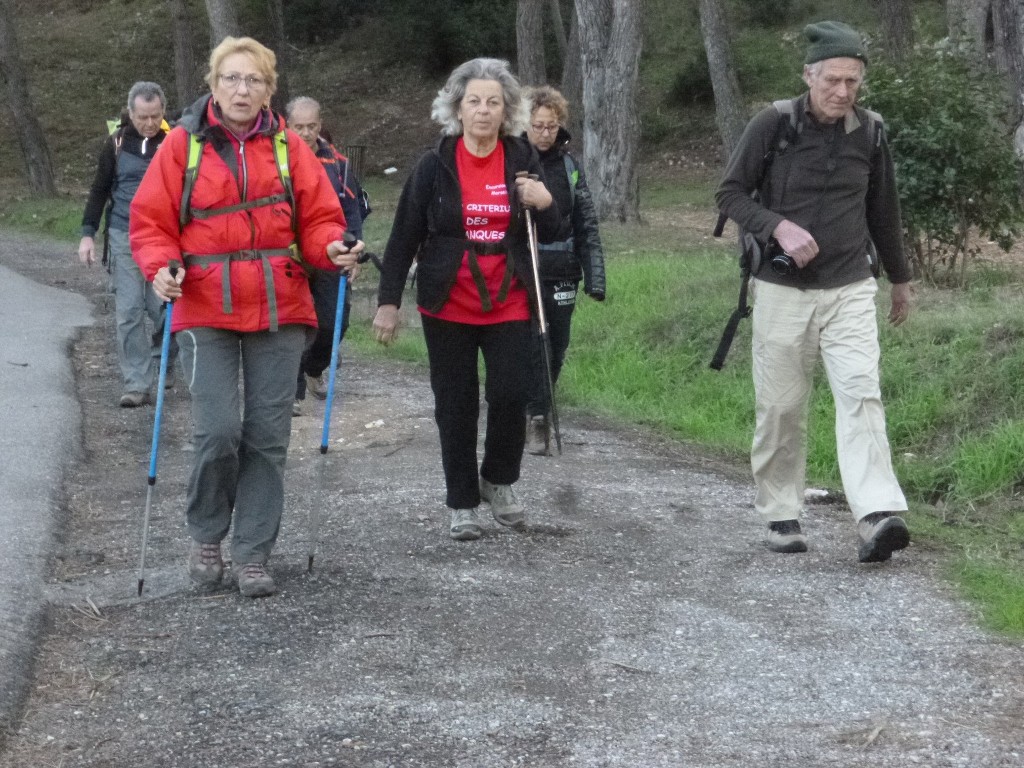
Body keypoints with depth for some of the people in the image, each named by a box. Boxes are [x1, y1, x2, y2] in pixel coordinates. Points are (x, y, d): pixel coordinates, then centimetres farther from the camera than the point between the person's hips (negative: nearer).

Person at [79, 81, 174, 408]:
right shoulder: (116, 143, 3)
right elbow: (99, 190, 11)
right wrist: (88, 233, 5)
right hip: (124, 237, 1)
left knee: (165, 308, 0)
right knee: (128, 312, -3)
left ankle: (162, 361, 28)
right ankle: (136, 383, -1)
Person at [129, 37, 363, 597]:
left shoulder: (289, 147, 4)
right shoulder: (183, 144, 0)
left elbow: (319, 219, 6)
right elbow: (150, 223, 1)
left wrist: (331, 249, -14)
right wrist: (161, 267, -17)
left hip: (278, 312, 2)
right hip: (206, 311, -2)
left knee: (267, 437, 4)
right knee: (219, 431, -12)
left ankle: (252, 553, 15)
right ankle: (205, 535, 14)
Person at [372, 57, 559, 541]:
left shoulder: (522, 161, 3)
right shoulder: (435, 166, -2)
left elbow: (550, 235, 8)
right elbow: (404, 237, 1)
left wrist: (544, 205, -13)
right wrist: (388, 300, -2)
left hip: (508, 305, 1)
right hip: (448, 307, -1)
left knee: (511, 394, -10)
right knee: (455, 405, 5)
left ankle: (499, 482, 16)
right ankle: (462, 505, 17)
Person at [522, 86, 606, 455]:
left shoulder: (569, 165, 8)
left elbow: (587, 223, 8)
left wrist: (594, 276, 3)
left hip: (561, 273, 4)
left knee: (556, 348, 9)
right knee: (532, 343, -12)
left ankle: (536, 415, 24)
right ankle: (537, 418, -6)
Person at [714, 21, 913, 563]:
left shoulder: (870, 132, 3)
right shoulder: (772, 125, -7)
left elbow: (883, 211, 17)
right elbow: (730, 193, -2)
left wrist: (900, 279, 26)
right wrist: (779, 227, -19)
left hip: (850, 290, 1)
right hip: (782, 291, -1)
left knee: (861, 394, -14)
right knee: (781, 409, 5)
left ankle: (877, 517, -24)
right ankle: (781, 515, 19)